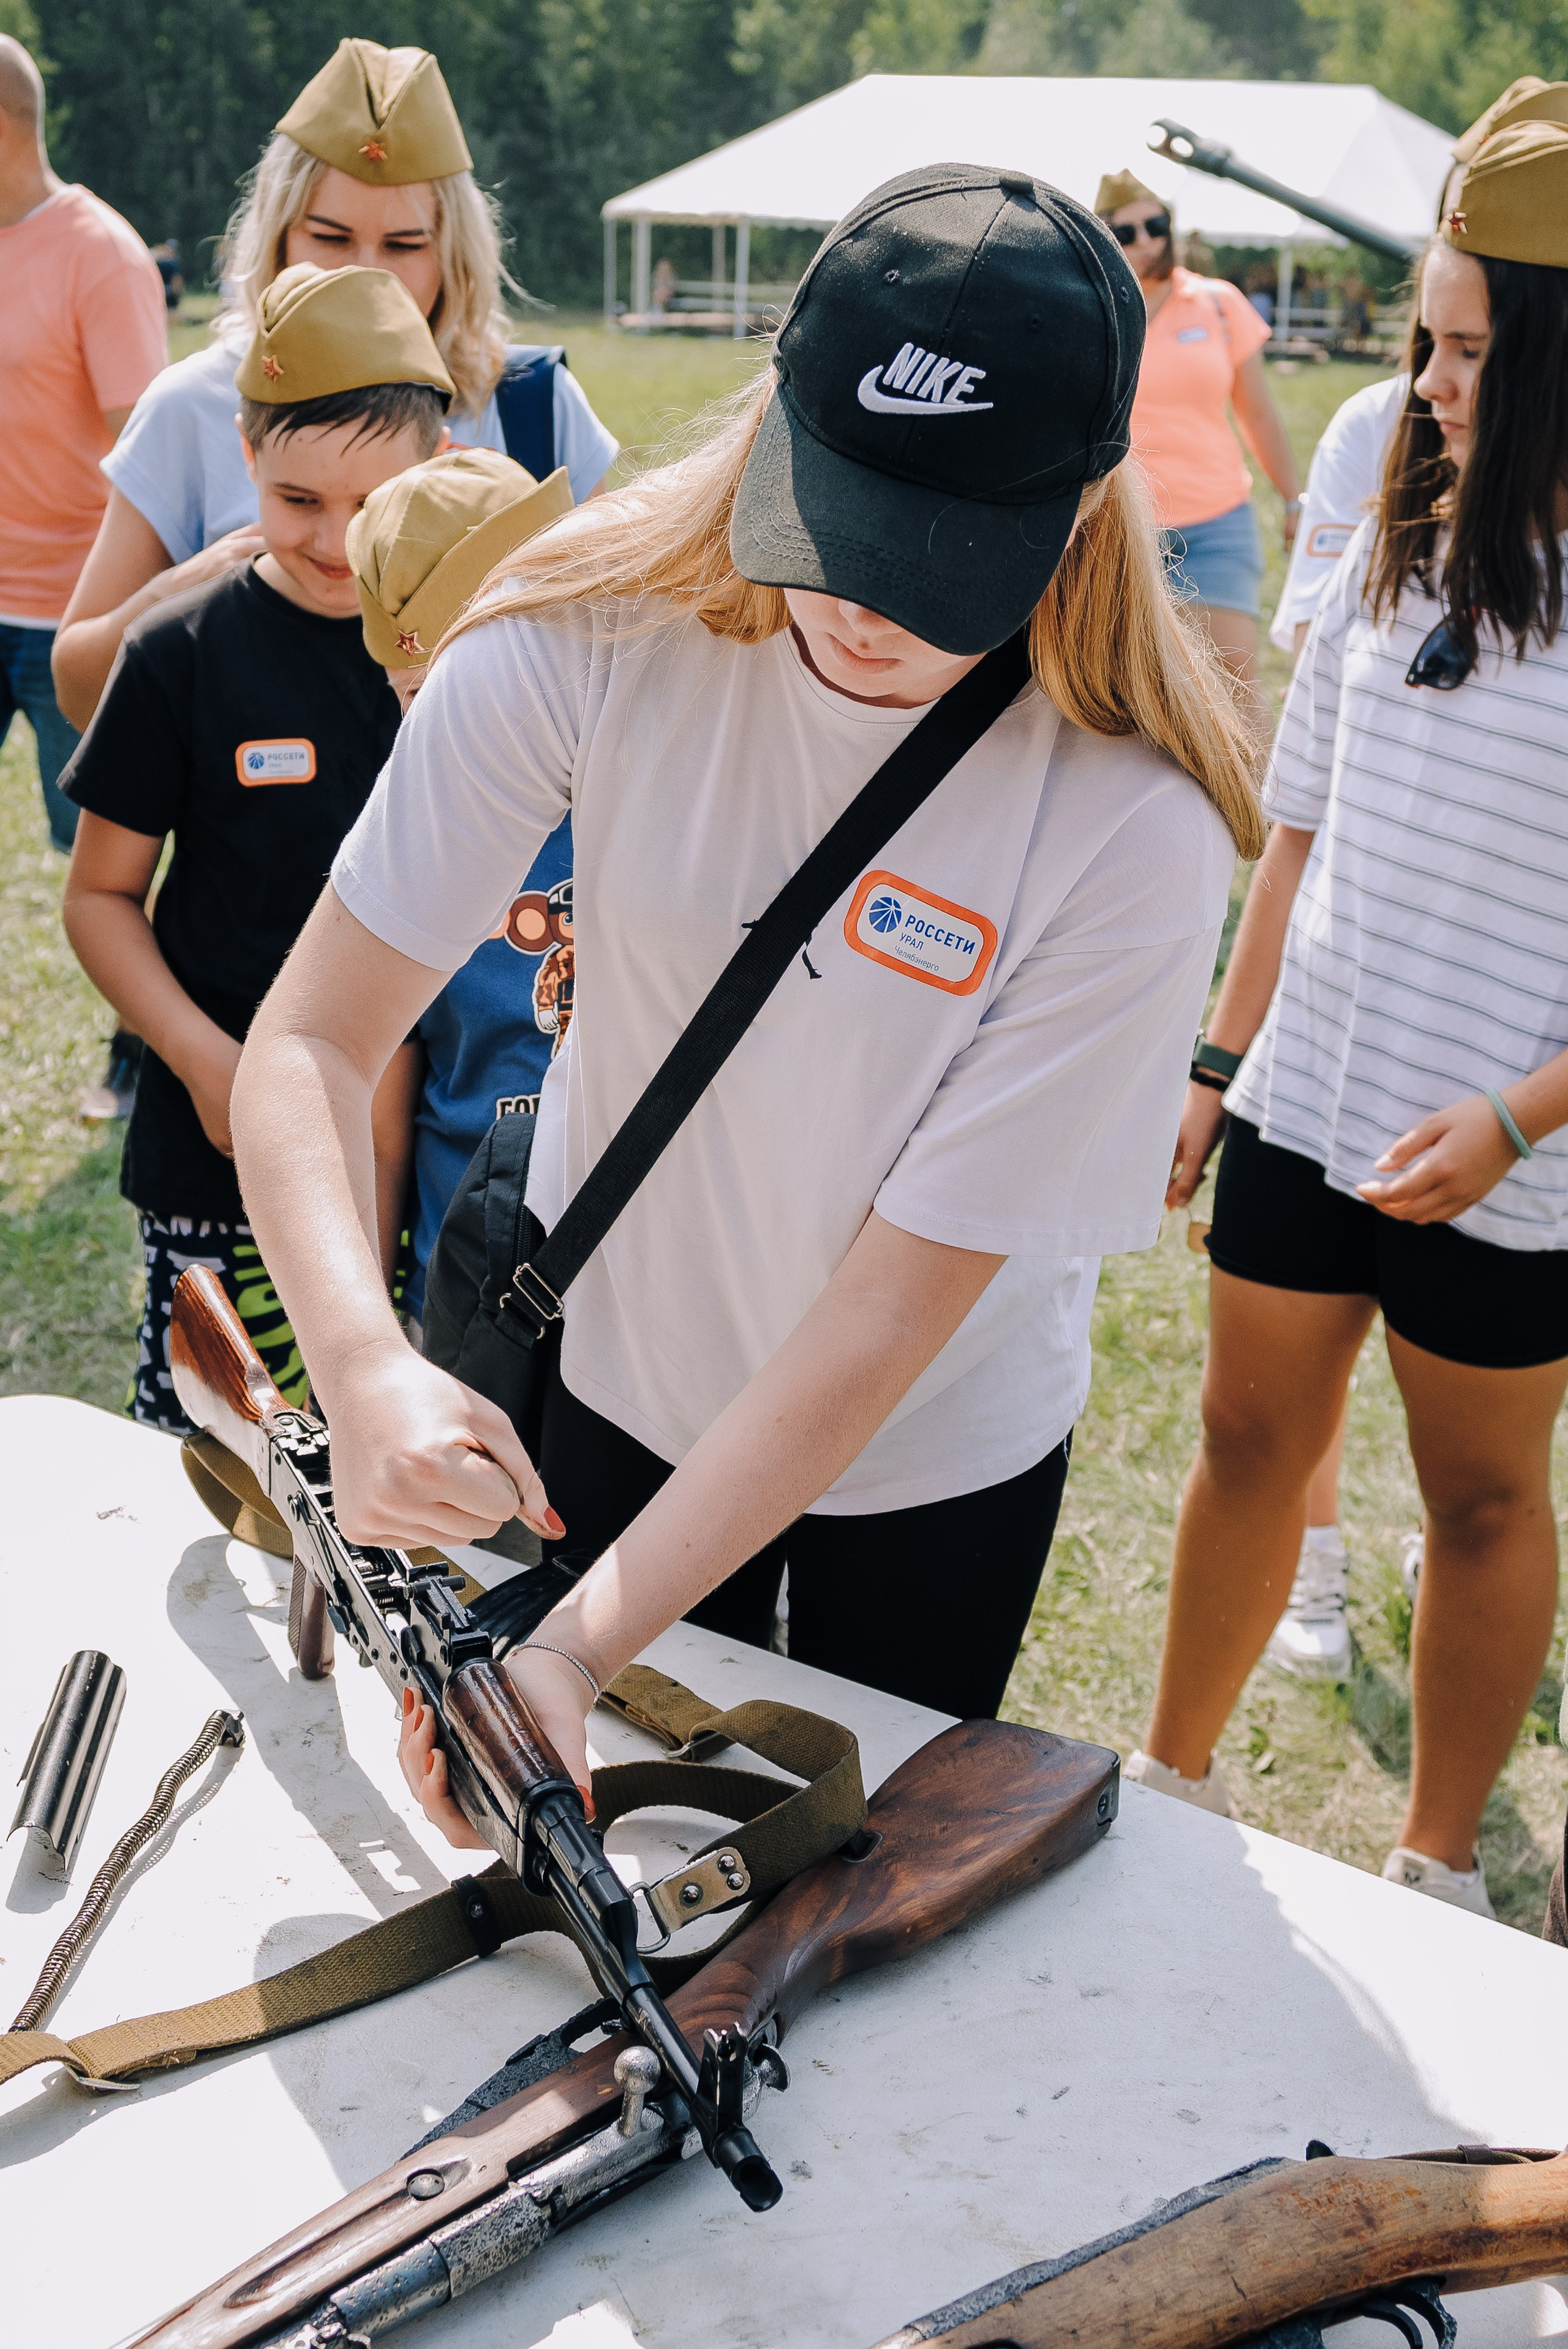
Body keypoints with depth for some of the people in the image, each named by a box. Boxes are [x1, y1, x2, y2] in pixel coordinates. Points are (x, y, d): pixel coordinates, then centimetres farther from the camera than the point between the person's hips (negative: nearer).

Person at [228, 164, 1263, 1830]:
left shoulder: (1134, 828, -29)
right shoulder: (588, 632, -23)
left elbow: (896, 1306, -27)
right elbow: (312, 1041, -20)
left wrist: (588, 1641, -33)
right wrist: (366, 1369, -39)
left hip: (931, 1462, -1)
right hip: (610, 1391, 2)